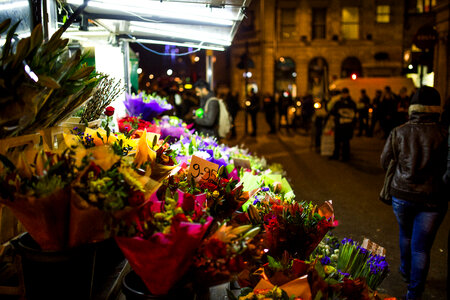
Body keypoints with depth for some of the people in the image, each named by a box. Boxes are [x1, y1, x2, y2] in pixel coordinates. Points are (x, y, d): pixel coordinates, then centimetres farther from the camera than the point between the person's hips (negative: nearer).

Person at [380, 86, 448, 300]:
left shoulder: (398, 132, -6)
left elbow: (384, 162, 4)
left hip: (402, 194, 2)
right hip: (433, 198, -2)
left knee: (405, 234, 27)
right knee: (421, 246, 8)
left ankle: (406, 271, 47)